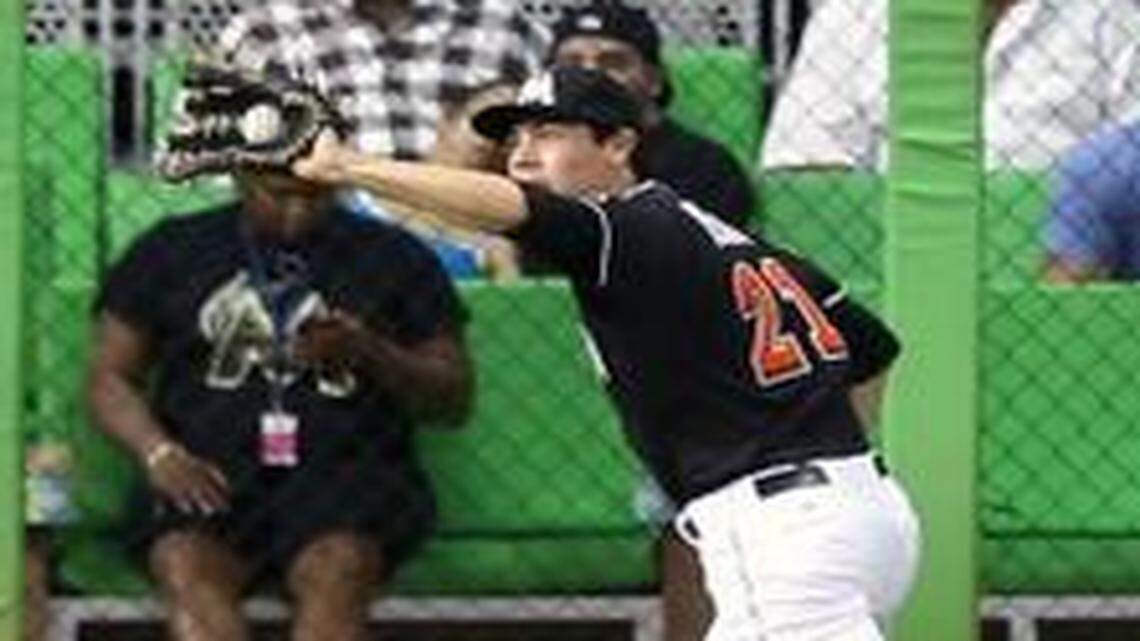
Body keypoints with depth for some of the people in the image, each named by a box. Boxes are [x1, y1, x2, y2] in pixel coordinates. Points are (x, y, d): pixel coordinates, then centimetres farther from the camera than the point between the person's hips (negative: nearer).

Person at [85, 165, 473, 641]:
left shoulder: (394, 258, 13)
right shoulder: (171, 250, 15)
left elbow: (454, 400, 12)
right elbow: (109, 378, 12)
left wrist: (369, 353, -8)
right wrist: (160, 454, -8)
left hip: (345, 471, 0)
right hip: (208, 478, 0)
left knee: (337, 570, -34)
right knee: (187, 567, -33)